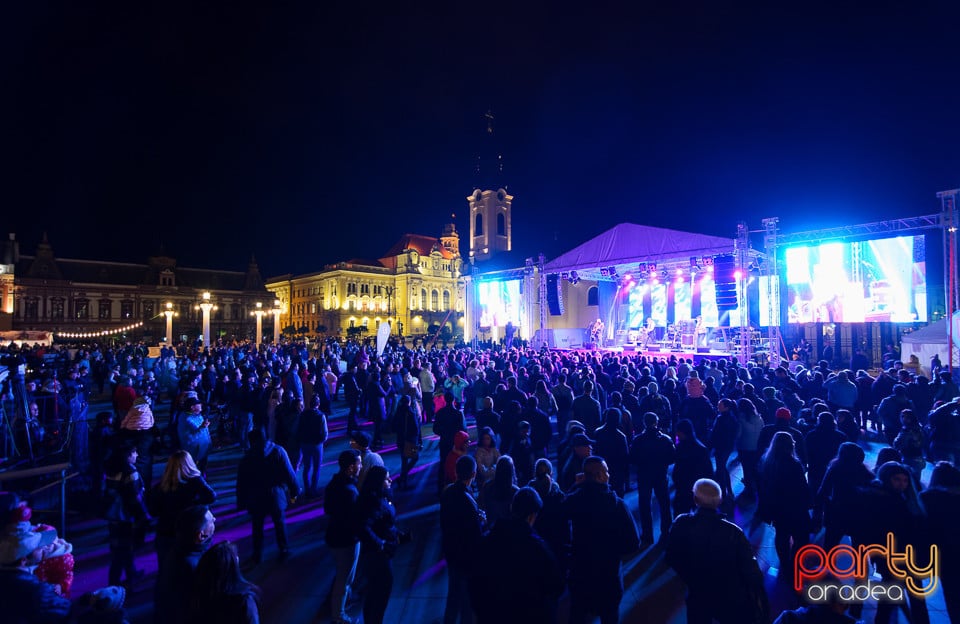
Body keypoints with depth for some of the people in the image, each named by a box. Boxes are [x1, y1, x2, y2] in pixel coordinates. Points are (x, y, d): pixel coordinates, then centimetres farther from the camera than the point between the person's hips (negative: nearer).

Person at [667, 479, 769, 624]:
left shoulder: (681, 524, -20)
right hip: (732, 601, -1)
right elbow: (751, 572, -21)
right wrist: (759, 599, -2)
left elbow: (672, 558, -5)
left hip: (698, 597, 2)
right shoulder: (732, 532, -28)